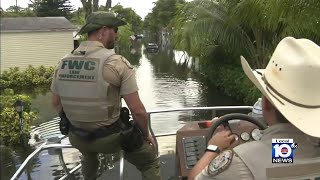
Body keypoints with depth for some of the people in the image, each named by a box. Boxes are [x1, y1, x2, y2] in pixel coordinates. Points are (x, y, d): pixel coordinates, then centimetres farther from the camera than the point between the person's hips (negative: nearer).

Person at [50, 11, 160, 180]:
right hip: (111, 137, -5)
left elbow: (56, 103, 9)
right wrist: (146, 134, -1)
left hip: (76, 137, 5)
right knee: (150, 163, 20)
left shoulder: (63, 62, -4)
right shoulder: (117, 62, -19)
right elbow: (137, 110, -19)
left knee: (88, 153, 41)